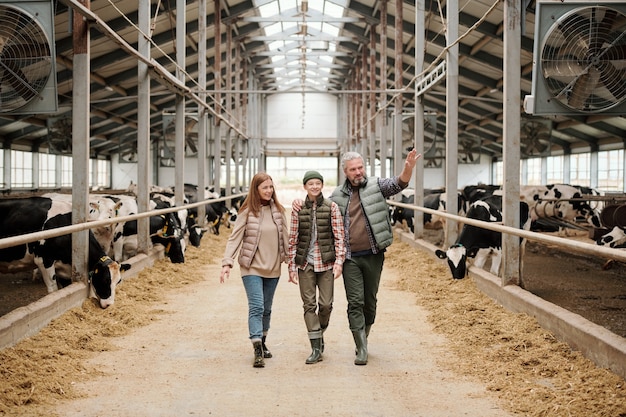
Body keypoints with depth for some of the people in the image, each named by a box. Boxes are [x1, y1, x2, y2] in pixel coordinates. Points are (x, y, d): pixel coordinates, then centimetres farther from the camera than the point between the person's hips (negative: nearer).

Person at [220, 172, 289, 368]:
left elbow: (285, 238, 9)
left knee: (266, 309, 14)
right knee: (256, 307, -12)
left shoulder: (278, 211, 3)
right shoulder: (247, 212, -7)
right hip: (252, 268, -4)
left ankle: (262, 342, 31)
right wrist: (227, 263, -19)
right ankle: (258, 351, -13)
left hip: (273, 268, 4)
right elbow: (234, 238, -9)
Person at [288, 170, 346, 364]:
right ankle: (316, 347, 4)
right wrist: (292, 266, 1)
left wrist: (339, 261, -10)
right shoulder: (298, 209, 2)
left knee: (326, 304, -2)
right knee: (309, 305, 0)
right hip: (305, 263, 1)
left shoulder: (332, 207, 0)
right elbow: (292, 239, 3)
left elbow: (339, 236, -2)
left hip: (326, 262, -1)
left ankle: (320, 334, 26)